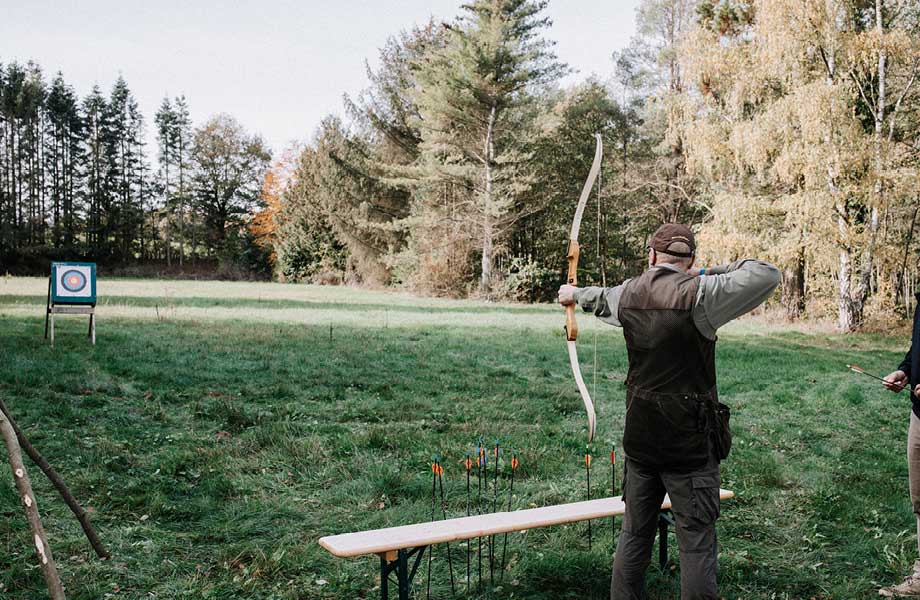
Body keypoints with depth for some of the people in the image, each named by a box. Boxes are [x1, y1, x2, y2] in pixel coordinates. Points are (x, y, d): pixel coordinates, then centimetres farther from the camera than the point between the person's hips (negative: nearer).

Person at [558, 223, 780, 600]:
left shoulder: (628, 293, 3)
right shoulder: (698, 294, -16)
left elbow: (601, 299, 25)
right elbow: (767, 275, -17)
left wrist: (575, 294, 48)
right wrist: (711, 273, -2)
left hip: (639, 438, 6)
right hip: (689, 442, -6)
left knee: (634, 534, 17)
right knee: (696, 542, 3)